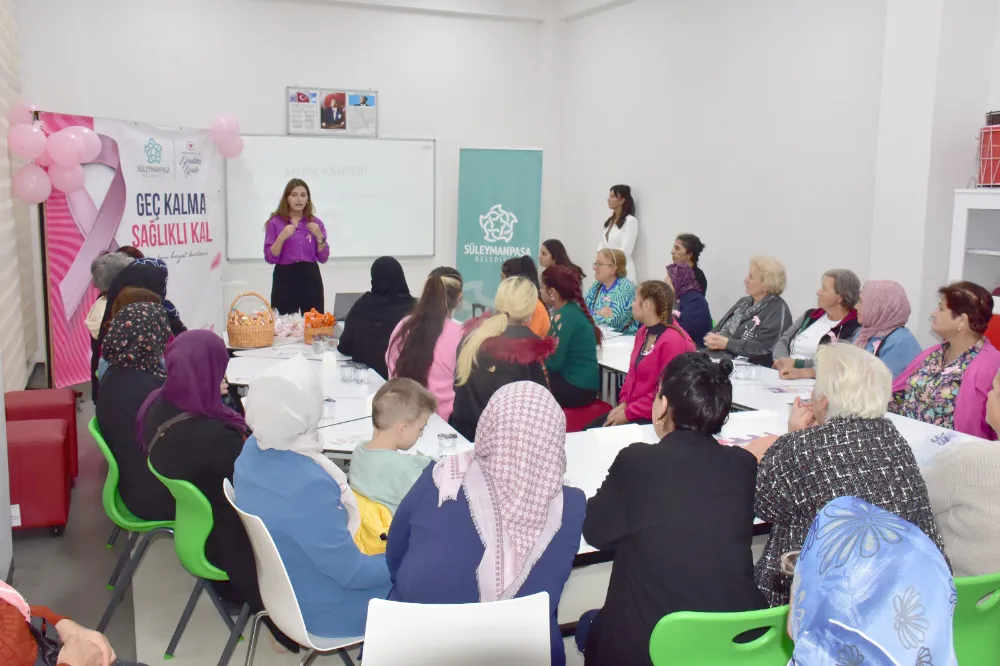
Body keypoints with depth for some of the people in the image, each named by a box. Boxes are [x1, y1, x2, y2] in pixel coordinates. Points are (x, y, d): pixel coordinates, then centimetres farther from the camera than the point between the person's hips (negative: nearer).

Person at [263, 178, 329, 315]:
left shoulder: (316, 223, 7)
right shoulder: (275, 222, 0)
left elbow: (323, 258, 7)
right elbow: (270, 258, -4)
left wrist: (319, 237, -7)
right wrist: (282, 237, -16)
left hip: (311, 278, 2)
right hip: (285, 278, -2)